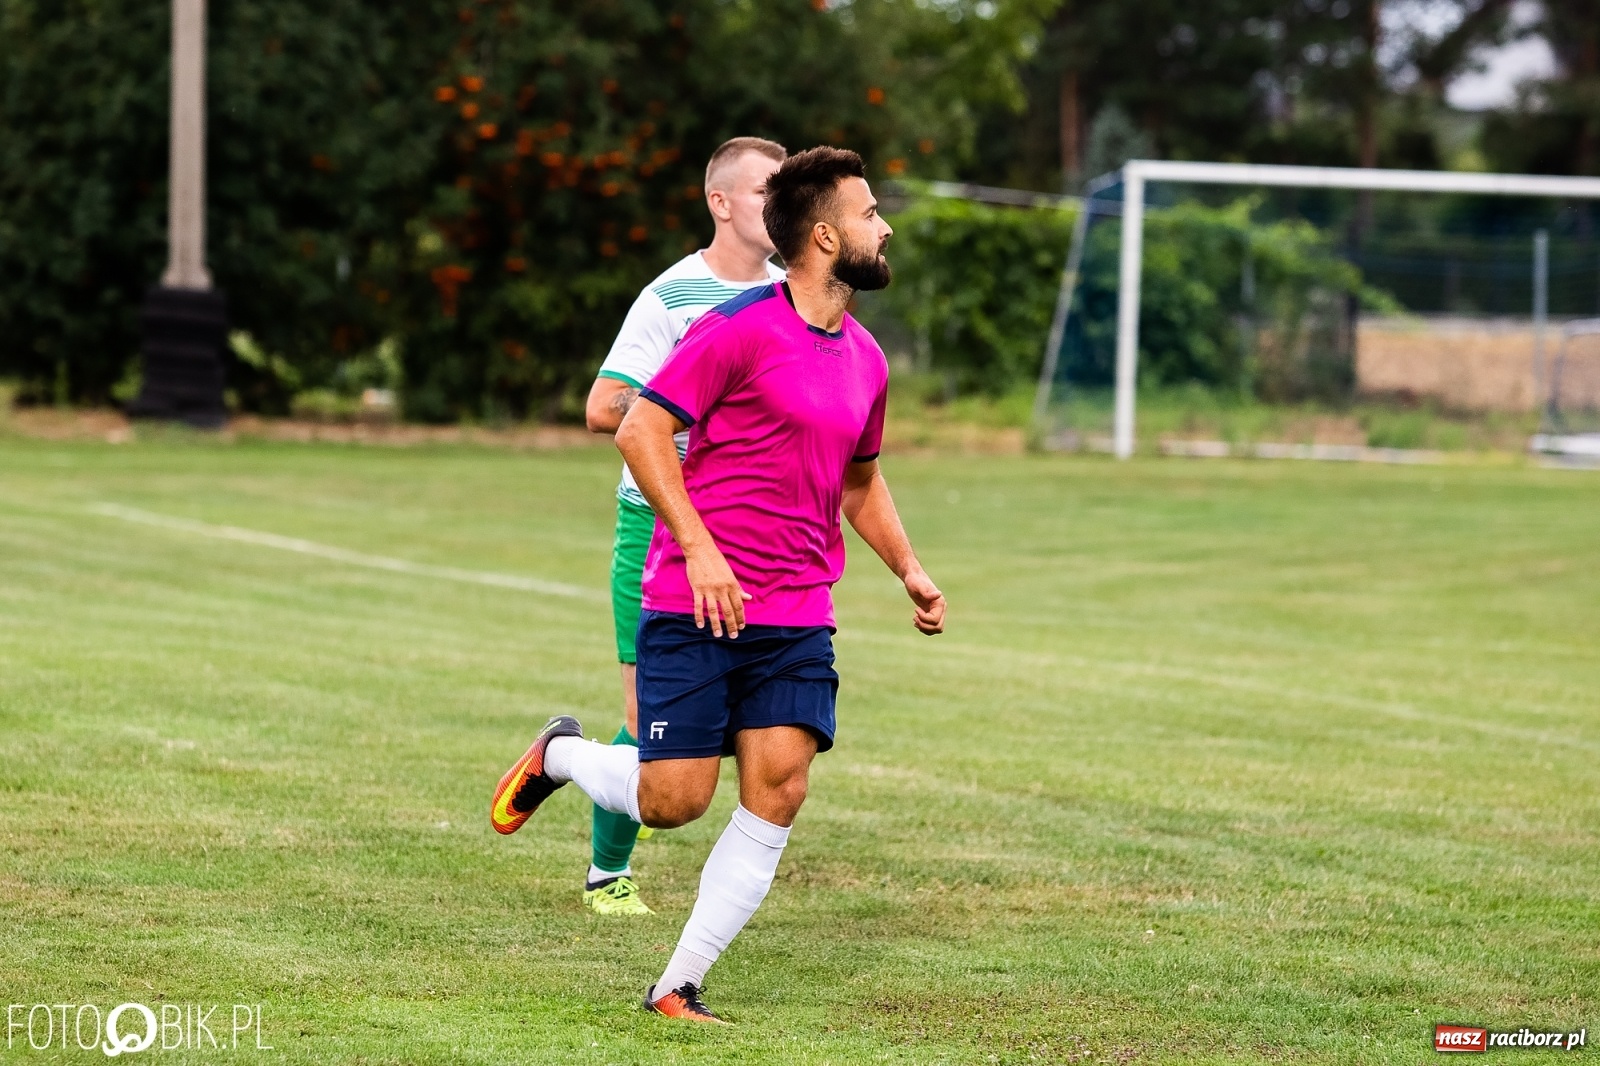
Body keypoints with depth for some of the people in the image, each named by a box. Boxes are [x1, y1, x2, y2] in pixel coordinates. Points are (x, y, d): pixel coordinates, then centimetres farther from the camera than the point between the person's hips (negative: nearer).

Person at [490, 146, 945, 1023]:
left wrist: (909, 570, 15)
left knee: (778, 791, -8)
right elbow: (640, 431, -12)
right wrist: (699, 548, -19)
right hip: (696, 606, -6)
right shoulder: (743, 328, -10)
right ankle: (558, 756, 27)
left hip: (798, 619, 6)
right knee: (673, 801, -6)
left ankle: (678, 988, 1)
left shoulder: (864, 360, 13)